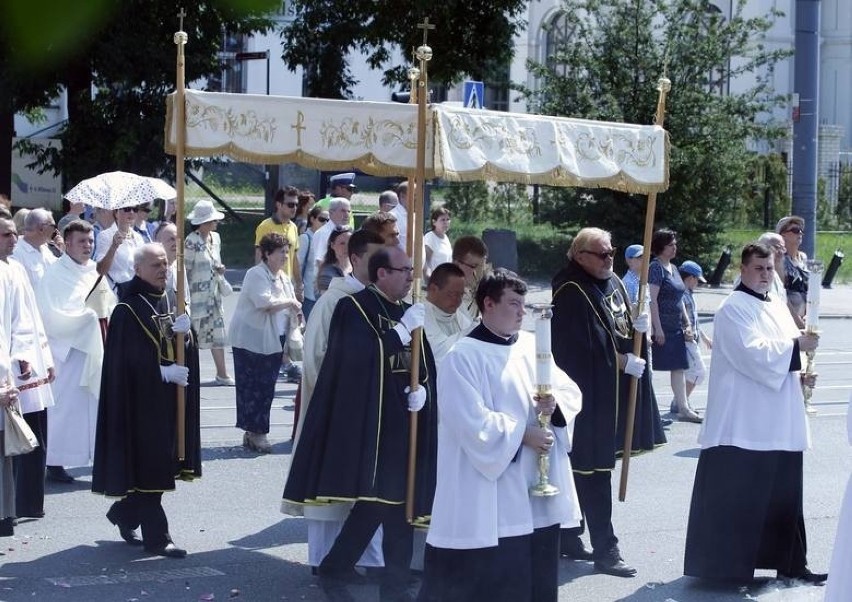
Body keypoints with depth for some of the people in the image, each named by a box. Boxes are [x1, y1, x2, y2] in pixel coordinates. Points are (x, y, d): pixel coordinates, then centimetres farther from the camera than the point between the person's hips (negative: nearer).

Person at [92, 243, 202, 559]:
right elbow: (127, 359, -16)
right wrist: (162, 372, -22)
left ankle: (124, 513, 33)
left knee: (162, 461, 13)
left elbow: (188, 350, 8)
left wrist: (183, 333, -13)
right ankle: (156, 536, 2)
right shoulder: (128, 310, -11)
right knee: (149, 464, -4)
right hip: (142, 399, -7)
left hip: (169, 398, 7)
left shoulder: (170, 302, 11)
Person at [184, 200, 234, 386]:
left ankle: (222, 374, 14)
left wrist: (219, 268, 1)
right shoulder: (192, 242, -15)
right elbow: (185, 270, -13)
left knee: (218, 334, 9)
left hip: (214, 294, 7)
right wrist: (186, 297, -14)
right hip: (197, 296, -7)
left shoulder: (215, 238, 8)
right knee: (193, 336, 0)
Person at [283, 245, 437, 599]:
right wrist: (403, 330, -19)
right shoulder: (354, 308, -6)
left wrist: (420, 390, -7)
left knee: (398, 501, 6)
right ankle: (335, 570, 9)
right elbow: (360, 356, -21)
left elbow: (425, 366, 14)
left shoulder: (407, 313, 14)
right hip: (368, 422, -6)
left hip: (402, 424, 6)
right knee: (376, 500, -8)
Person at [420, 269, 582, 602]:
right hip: (488, 499, -7)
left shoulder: (532, 345, 9)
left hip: (538, 492, 7)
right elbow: (473, 423, -19)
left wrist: (555, 403, -13)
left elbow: (571, 391, 9)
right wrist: (522, 434, -16)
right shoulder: (462, 357, -11)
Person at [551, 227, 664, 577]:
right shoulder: (571, 292, -14)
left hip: (614, 393, 9)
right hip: (588, 393, -9)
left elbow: (623, 327, 18)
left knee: (584, 468, 14)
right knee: (594, 470, -5)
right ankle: (604, 550, -3)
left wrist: (637, 326, -4)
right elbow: (582, 344, -19)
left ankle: (568, 537, 24)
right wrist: (620, 361, -14)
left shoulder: (613, 283, 12)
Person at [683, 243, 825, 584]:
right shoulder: (733, 309, -8)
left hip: (780, 424, 8)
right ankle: (723, 565, 1)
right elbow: (752, 353, -19)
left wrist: (801, 376, 2)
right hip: (743, 423, -8)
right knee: (733, 491, -5)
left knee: (783, 493, 12)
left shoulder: (778, 310, 17)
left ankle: (789, 563, 19)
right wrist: (797, 345, -18)